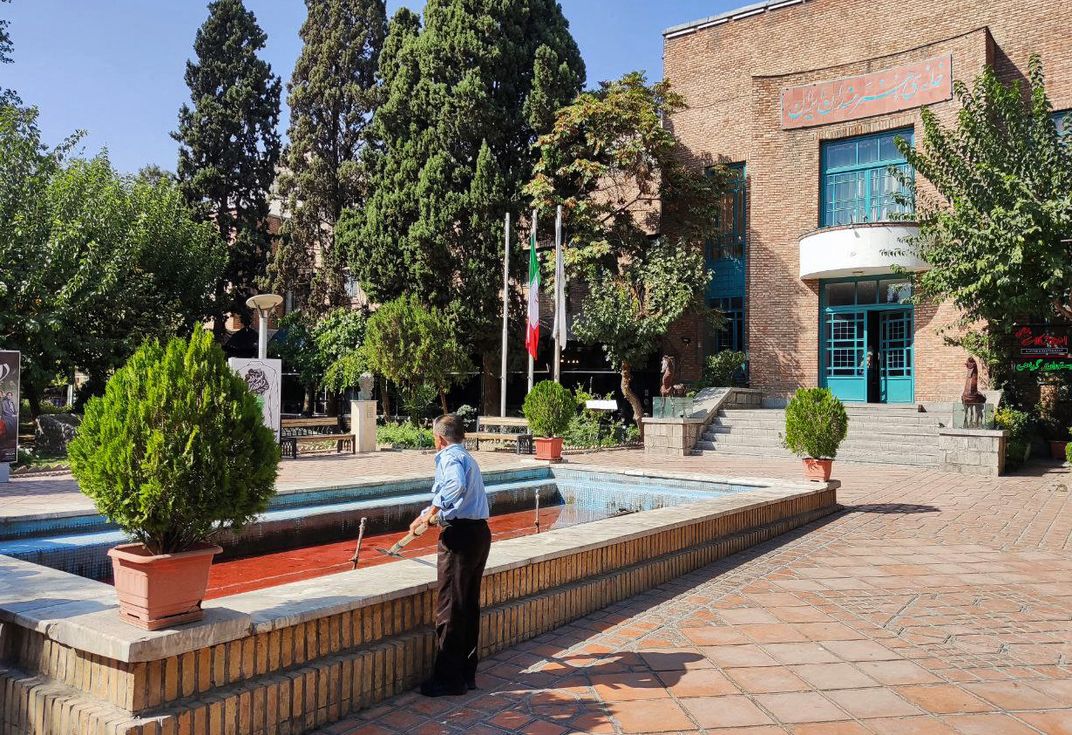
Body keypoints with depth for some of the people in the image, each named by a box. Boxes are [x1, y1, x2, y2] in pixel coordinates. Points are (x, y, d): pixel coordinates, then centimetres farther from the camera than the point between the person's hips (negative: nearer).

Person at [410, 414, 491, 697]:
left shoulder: (449, 456, -8)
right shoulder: (467, 458, 21)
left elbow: (456, 486, -31)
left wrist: (431, 512, -20)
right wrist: (428, 516, 38)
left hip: (460, 536, -9)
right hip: (480, 532, 9)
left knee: (449, 609, 0)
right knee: (470, 607, 14)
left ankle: (448, 678, 7)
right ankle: (467, 673, 22)